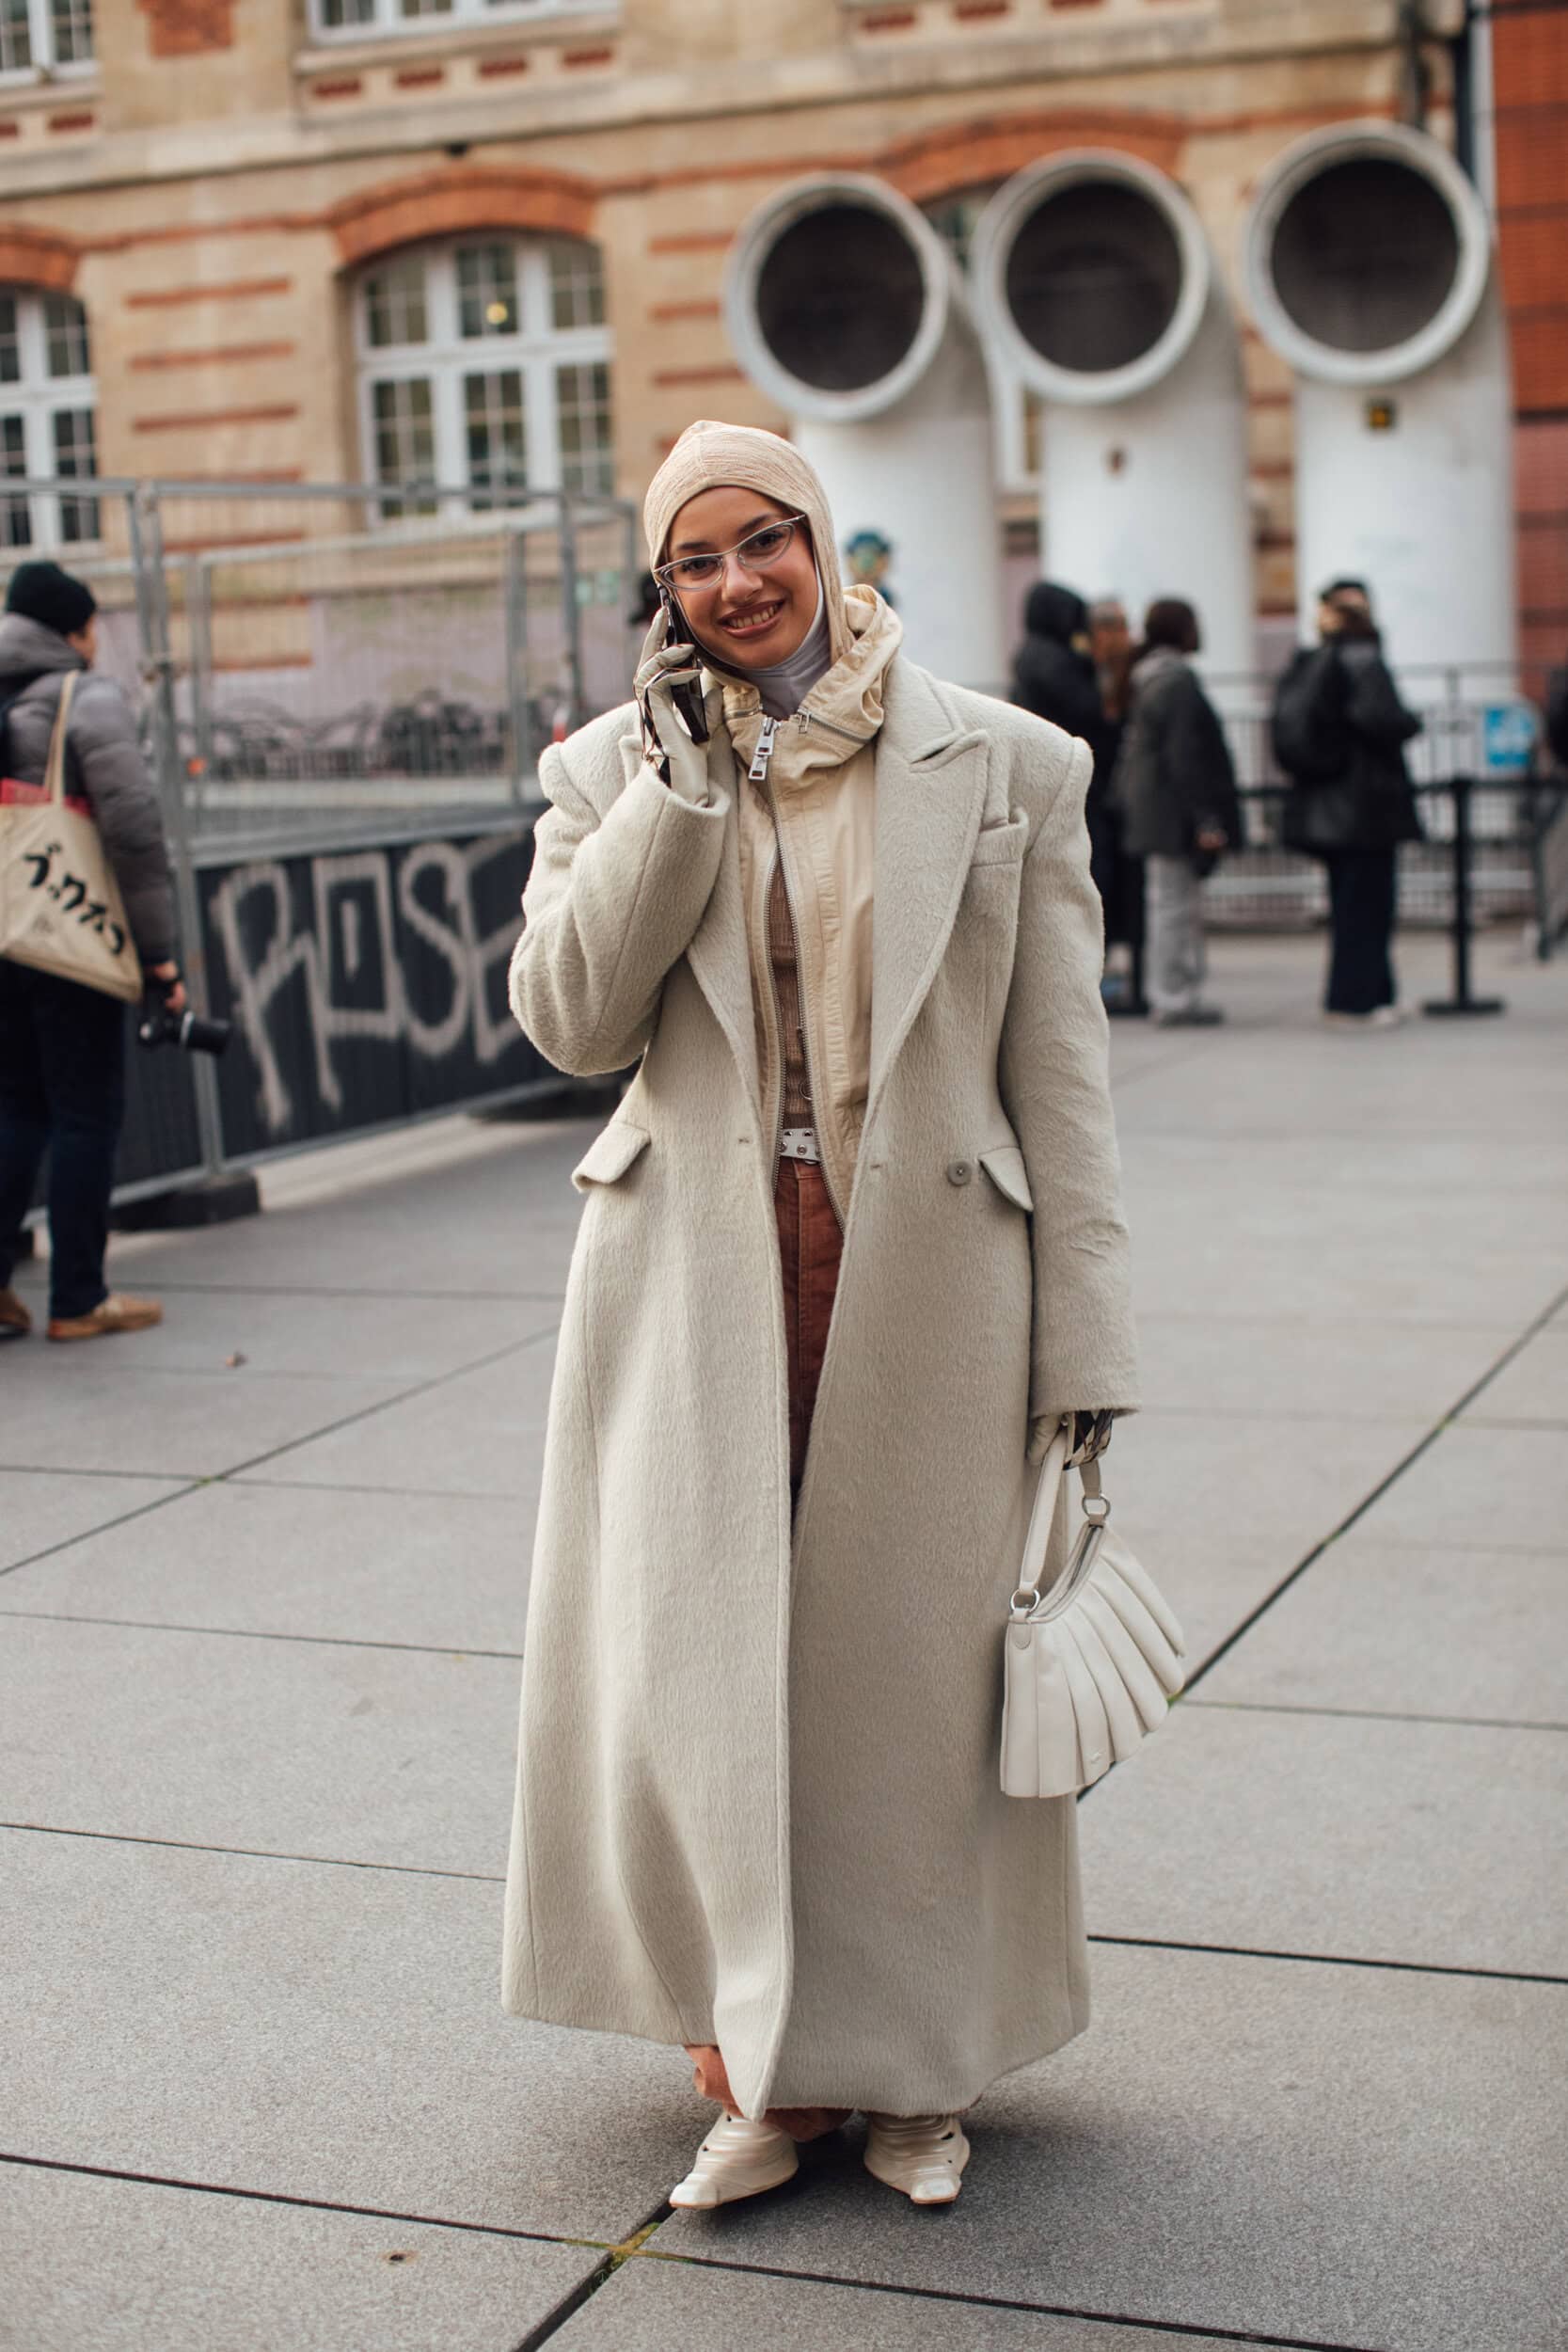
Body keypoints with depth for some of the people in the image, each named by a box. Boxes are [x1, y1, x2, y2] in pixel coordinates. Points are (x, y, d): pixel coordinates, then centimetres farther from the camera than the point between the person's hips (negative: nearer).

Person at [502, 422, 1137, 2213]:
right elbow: (569, 1021, -7)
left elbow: (1060, 1077, 0)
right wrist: (682, 780, -11)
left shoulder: (1009, 767, 0)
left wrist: (1083, 1360, -2)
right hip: (700, 1286, 1)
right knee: (698, 1671, 2)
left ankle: (911, 2072, 28)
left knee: (907, 1672, 8)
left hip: (926, 1283, -1)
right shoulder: (617, 766, 6)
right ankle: (757, 2065, 22)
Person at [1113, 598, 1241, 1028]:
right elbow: (1183, 757, -20)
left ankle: (1174, 997, 17)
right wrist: (1204, 819, -19)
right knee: (1174, 904, -6)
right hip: (1174, 811, -10)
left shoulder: (1149, 678, 14)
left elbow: (1135, 748, 18)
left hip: (1152, 811, 10)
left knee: (1170, 904, 13)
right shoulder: (1177, 682, -16)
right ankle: (1173, 1000, -2)